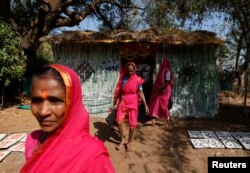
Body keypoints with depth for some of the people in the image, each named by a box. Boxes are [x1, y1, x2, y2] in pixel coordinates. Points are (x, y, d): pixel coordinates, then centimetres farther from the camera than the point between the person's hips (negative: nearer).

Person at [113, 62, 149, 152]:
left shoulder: (138, 79, -5)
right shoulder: (123, 78, 0)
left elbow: (141, 93, -2)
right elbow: (119, 92, 5)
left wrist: (145, 105, -7)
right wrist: (116, 104, 4)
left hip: (133, 103, -1)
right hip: (123, 102, 2)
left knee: (133, 124, -2)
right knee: (119, 121, -11)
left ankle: (129, 142, 21)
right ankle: (122, 140, 15)